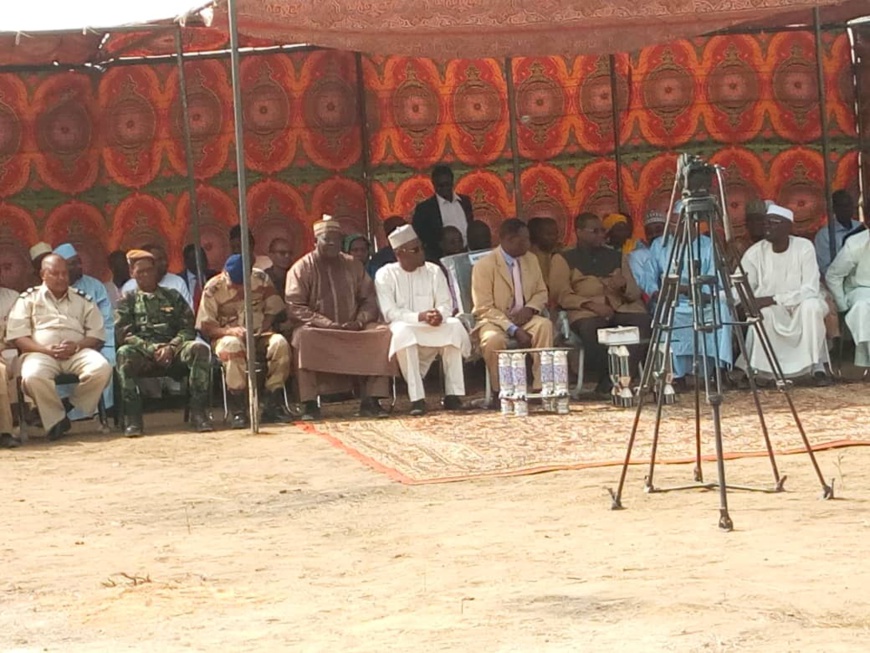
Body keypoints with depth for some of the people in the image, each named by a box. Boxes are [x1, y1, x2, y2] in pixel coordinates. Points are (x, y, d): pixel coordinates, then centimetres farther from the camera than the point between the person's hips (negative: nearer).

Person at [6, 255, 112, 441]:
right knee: (32, 376, -38)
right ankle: (56, 420, -17)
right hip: (41, 353, -2)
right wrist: (46, 350, -13)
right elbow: (17, 336, 4)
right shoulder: (28, 299, 15)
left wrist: (77, 346, -9)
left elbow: (97, 336, 14)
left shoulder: (83, 300, 20)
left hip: (78, 352, 2)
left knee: (102, 368, -32)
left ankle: (72, 406, -12)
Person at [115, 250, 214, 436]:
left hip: (173, 351, 1)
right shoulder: (128, 301, 17)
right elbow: (123, 334, 3)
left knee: (199, 349, -30)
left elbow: (188, 329, 10)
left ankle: (198, 411, -30)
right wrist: (152, 349, -12)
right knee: (124, 354, -36)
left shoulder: (173, 297, 21)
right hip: (143, 353, -1)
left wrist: (171, 347, -11)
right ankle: (132, 416, -34)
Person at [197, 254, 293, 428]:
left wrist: (262, 329, -12)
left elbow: (273, 309, 7)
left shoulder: (260, 278, 0)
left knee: (280, 343, -31)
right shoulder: (213, 288, -8)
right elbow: (205, 327, -8)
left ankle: (273, 405, -22)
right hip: (228, 336, -3)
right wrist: (230, 331, -25)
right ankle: (238, 410, -37)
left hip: (259, 336, 3)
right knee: (232, 346, -40)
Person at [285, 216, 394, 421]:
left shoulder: (352, 265, 12)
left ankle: (370, 400, -23)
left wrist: (359, 322, -10)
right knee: (304, 336, -37)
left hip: (352, 330, 4)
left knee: (382, 333, -23)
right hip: (317, 329, -3)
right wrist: (328, 324, -20)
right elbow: (295, 308, -9)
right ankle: (309, 404, -35)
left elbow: (369, 299, 11)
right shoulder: (301, 269, 0)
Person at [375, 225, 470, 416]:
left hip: (433, 329, 3)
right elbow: (390, 313, -11)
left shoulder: (434, 271, 8)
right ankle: (417, 399, -38)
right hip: (405, 329, -3)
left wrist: (439, 315, -24)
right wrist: (420, 317, -26)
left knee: (455, 326, -27)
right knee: (402, 331, -38)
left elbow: (446, 305, 2)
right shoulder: (385, 275, -2)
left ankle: (453, 395, -25)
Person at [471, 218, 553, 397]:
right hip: (494, 321, -5)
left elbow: (541, 293, 15)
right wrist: (514, 330, -23)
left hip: (523, 318, 5)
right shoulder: (484, 266, -10)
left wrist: (530, 308, -10)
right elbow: (484, 308, -13)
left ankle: (540, 387, -27)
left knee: (545, 325, -28)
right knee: (494, 340, -38)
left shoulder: (531, 259, 9)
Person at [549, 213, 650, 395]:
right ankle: (607, 379, -20)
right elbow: (561, 295, 0)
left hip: (620, 307, 4)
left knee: (643, 321, -29)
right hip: (586, 311, -4)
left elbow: (635, 293, 21)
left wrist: (624, 286, -3)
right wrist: (590, 304, -14)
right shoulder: (563, 259, 13)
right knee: (590, 328, -39)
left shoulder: (617, 256, 25)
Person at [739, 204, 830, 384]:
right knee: (760, 313, -33)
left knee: (812, 305, -35)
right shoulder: (755, 252, -9)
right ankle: (752, 368, -18)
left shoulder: (804, 247, -15)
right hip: (771, 312, 1)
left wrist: (774, 299, -30)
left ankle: (817, 366, -23)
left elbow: (810, 290, -22)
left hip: (801, 306, -1)